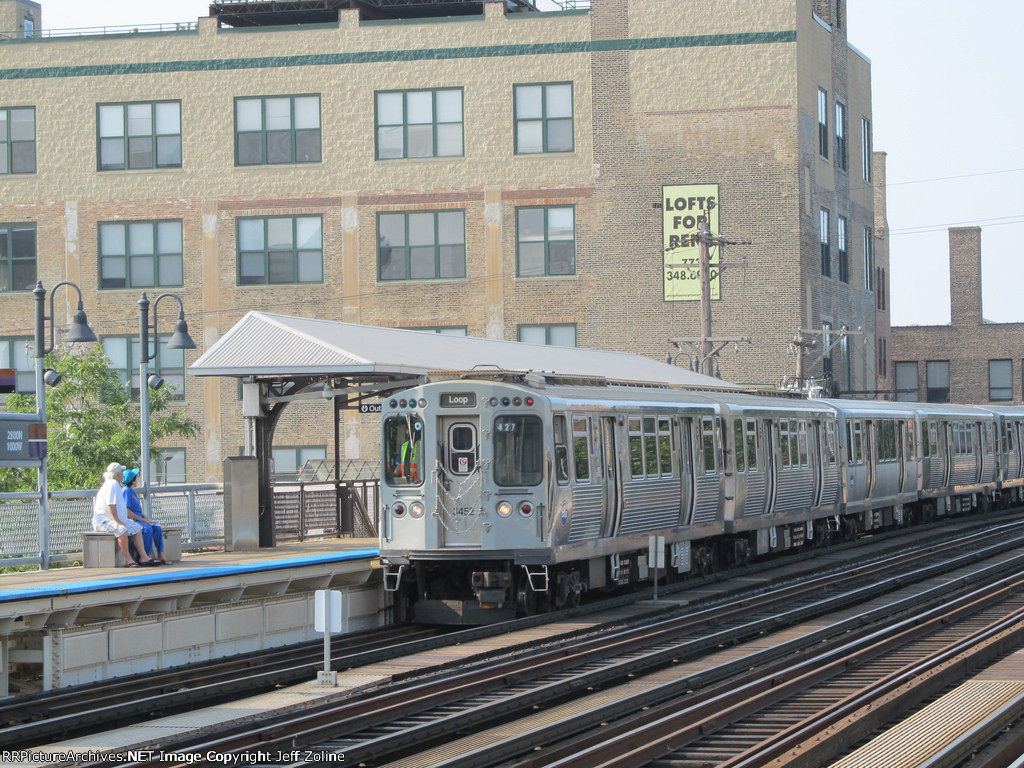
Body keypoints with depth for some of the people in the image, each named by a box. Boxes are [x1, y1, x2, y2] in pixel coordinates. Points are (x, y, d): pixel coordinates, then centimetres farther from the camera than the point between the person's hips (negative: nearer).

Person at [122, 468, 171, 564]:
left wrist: (146, 518, 6)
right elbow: (127, 511, -18)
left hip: (139, 519, 9)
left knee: (157, 527, -11)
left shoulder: (133, 491, 21)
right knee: (147, 529, -31)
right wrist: (142, 520, -15)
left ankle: (160, 555, -14)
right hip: (130, 520, -9)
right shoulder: (126, 491, -10)